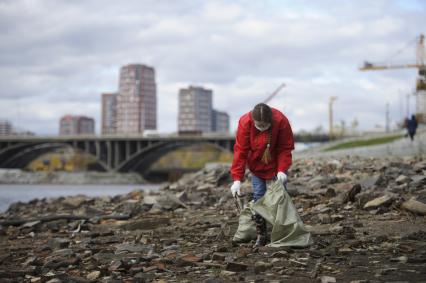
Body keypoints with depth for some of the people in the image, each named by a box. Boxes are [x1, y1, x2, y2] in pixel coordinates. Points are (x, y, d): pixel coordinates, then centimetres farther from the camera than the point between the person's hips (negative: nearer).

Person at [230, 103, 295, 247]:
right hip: (256, 166, 1)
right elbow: (240, 151, -23)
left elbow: (285, 148, -17)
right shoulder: (245, 122, -27)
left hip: (277, 165, 0)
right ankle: (261, 235, 1)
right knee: (258, 198, -4)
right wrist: (237, 179, -26)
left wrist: (282, 169, -28)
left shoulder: (281, 121, -28)